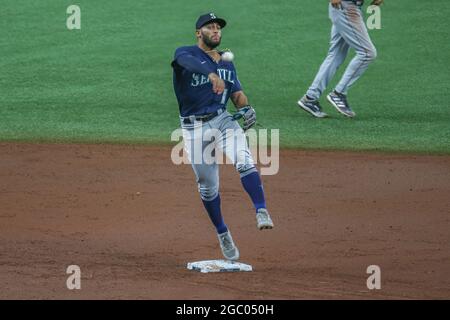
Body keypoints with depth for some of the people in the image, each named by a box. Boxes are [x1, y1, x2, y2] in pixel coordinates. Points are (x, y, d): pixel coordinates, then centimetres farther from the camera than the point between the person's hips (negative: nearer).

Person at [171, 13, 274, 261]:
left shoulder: (226, 63, 16)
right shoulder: (185, 53, -2)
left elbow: (237, 93, 14)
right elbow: (189, 61, -26)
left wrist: (245, 108, -11)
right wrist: (211, 74, -48)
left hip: (222, 120, 3)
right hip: (194, 127, -3)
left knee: (244, 161, -26)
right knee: (207, 186, 4)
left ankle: (261, 212, -32)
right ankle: (222, 235, 21)